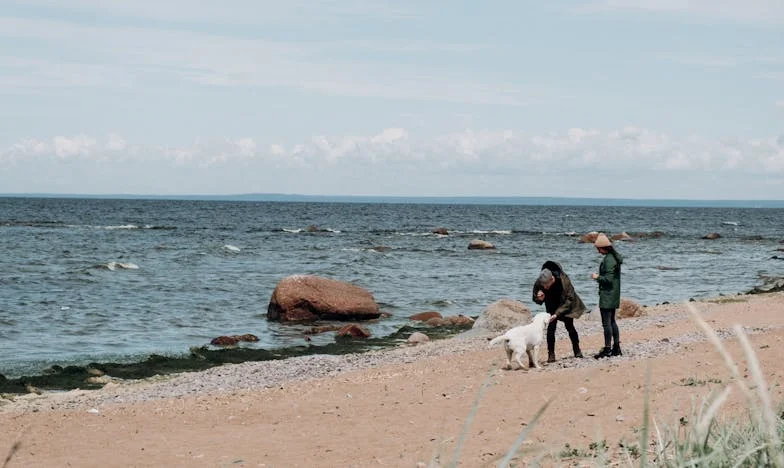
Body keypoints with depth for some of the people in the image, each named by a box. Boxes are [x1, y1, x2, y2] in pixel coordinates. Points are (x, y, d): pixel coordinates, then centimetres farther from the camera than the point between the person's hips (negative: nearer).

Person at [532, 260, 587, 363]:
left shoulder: (563, 279, -35)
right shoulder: (538, 283, -27)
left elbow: (569, 299, -28)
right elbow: (536, 299, -9)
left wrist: (557, 313, -34)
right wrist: (540, 298, -35)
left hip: (566, 306, -2)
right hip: (552, 308, 2)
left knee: (570, 327, 3)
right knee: (551, 328, -9)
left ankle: (577, 350, 21)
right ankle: (551, 354, -2)